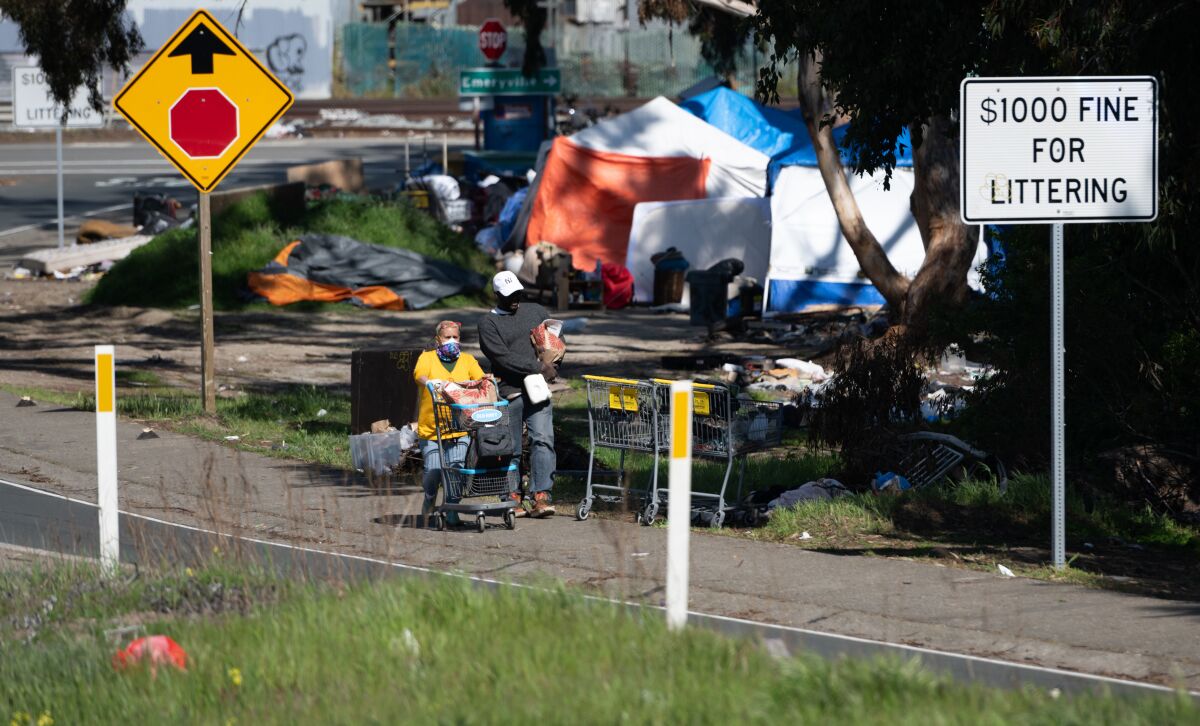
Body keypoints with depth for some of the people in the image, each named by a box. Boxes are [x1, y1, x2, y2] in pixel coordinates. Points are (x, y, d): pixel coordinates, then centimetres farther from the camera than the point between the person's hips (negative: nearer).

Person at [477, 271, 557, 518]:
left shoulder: (536, 311, 16)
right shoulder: (488, 323, 2)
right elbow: (503, 357, -10)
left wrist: (552, 366, 3)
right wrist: (539, 367, -14)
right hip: (508, 393, -2)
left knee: (543, 439, -13)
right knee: (510, 449, 3)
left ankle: (541, 496, -18)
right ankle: (513, 499, 10)